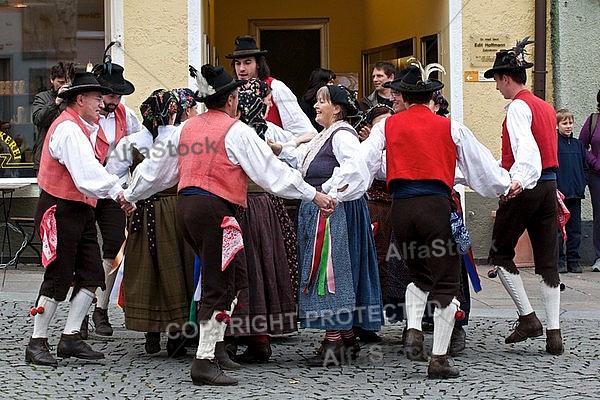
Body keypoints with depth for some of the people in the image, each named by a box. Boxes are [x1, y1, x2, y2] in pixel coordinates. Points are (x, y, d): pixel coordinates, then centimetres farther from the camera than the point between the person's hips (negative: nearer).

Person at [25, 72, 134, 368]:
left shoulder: (86, 129, 16)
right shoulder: (68, 128, -16)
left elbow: (92, 167, 10)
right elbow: (87, 172, -27)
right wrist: (117, 191, -34)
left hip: (81, 210, 9)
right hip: (60, 210, -9)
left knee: (91, 275, 4)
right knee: (58, 278, -6)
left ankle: (70, 338, 9)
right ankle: (37, 343, 2)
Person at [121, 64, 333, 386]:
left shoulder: (187, 128, 15)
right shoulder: (236, 131, -5)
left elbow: (157, 166, 23)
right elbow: (271, 169, -7)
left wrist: (129, 195, 37)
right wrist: (313, 195, -5)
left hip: (185, 206, 8)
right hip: (215, 208, -8)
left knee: (235, 278, 18)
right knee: (218, 288, -5)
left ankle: (215, 344, 15)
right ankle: (204, 363, -7)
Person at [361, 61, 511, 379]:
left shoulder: (387, 125, 9)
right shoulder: (450, 128, 8)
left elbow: (362, 162, -2)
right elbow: (482, 166, 15)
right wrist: (505, 185, 30)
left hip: (401, 206, 3)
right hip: (437, 204, -2)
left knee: (418, 275, 23)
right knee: (446, 281, 4)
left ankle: (413, 331, 0)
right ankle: (439, 358, 0)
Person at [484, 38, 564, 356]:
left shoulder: (518, 107, -9)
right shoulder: (546, 107, 18)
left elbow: (526, 147, -27)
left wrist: (520, 179, -43)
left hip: (525, 188, -8)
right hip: (549, 186, 8)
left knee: (500, 253, 6)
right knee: (548, 261, 6)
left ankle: (528, 318, 0)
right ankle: (554, 334, 3)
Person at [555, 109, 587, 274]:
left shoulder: (578, 144, 14)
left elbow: (584, 167, 20)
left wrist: (582, 183, 6)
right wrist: (554, 188, -15)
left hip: (575, 193, 5)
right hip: (559, 192, -5)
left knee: (575, 229, 8)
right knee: (558, 229, -3)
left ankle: (573, 261, 13)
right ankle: (559, 261, 2)